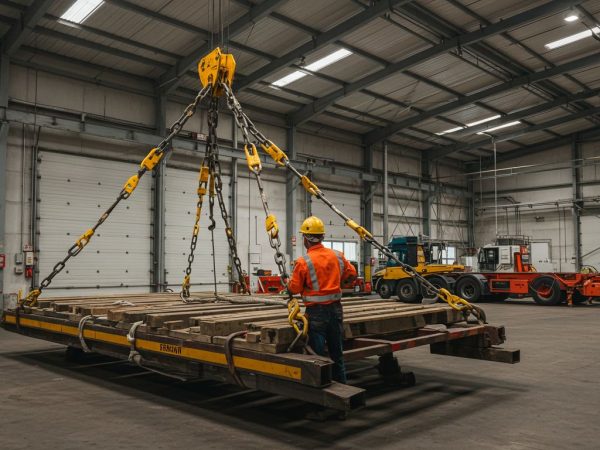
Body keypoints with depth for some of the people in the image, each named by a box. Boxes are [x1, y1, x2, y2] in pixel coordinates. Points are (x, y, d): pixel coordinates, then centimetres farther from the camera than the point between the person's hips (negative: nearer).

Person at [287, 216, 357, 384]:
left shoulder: (303, 262, -16)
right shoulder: (337, 256, 0)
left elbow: (294, 289, -10)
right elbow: (351, 273, 13)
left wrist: (289, 283, 11)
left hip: (316, 312, -5)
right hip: (336, 309, 5)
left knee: (318, 355, 5)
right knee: (337, 353, 17)